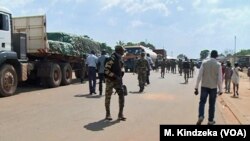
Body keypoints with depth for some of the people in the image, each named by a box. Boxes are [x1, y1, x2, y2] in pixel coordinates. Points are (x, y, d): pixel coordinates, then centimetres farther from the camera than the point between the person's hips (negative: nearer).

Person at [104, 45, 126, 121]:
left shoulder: (120, 59, 9)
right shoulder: (112, 59, -16)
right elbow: (106, 70, -21)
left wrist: (122, 73, 10)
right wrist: (114, 76, -22)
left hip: (118, 80, 7)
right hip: (110, 80, -7)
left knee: (121, 95, -3)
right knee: (108, 97, 5)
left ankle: (120, 114, 3)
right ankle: (108, 114, 18)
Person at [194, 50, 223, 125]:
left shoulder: (204, 63, -3)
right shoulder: (218, 65, -5)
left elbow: (199, 76, -7)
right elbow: (219, 78, -5)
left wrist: (196, 87, -4)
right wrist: (220, 89, 3)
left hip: (204, 86, 0)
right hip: (213, 87, 0)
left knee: (202, 102, 12)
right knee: (212, 104, 11)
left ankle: (200, 116, -9)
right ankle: (210, 121, 19)